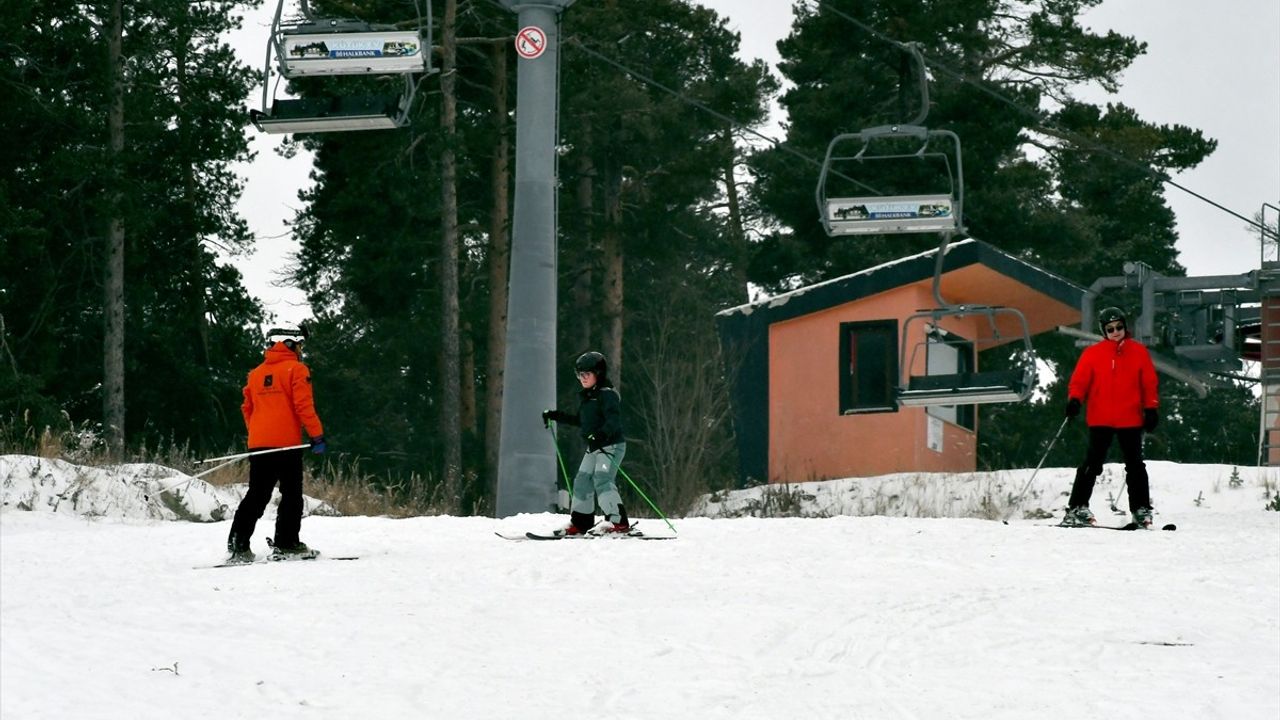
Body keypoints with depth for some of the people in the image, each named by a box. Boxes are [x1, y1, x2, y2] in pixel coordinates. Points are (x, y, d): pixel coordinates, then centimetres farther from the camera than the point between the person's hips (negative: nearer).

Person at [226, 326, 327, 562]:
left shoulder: (256, 373, 15)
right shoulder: (296, 369, -4)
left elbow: (247, 408, 18)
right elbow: (304, 405, -12)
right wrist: (317, 435, -8)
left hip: (258, 444, 6)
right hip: (286, 444, -6)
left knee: (257, 496, 8)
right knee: (291, 494, 3)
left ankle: (238, 543, -2)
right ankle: (286, 543, -2)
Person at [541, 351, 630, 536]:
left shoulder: (607, 394, -12)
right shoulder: (584, 396, 16)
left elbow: (614, 420, -25)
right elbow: (581, 421, 29)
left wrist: (602, 434, -42)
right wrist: (555, 416, 29)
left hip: (611, 445, -10)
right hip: (593, 447, 10)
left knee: (602, 481, -20)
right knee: (582, 482, 10)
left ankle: (618, 522, -23)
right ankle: (580, 523, 19)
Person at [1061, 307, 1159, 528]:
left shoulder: (1139, 352, 6)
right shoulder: (1093, 353, 3)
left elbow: (1149, 383, 7)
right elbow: (1079, 380, -1)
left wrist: (1151, 409, 0)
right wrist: (1074, 400, -18)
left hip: (1130, 419, 1)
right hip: (1100, 419, -1)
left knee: (1135, 465, 7)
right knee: (1092, 464, -3)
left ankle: (1141, 510, 13)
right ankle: (1077, 508, -2)